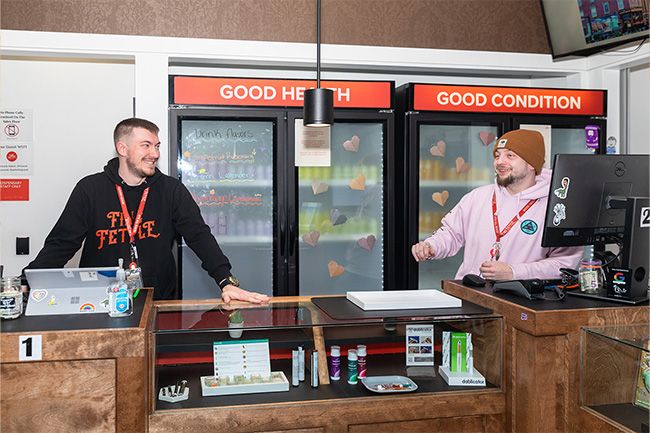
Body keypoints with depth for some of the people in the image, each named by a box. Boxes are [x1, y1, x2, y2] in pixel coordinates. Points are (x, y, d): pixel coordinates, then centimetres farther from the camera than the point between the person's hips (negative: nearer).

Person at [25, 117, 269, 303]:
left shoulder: (171, 191, 3)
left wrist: (226, 282, -15)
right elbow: (61, 244, 2)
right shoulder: (90, 189, 1)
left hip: (160, 303, 0)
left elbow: (200, 237, -2)